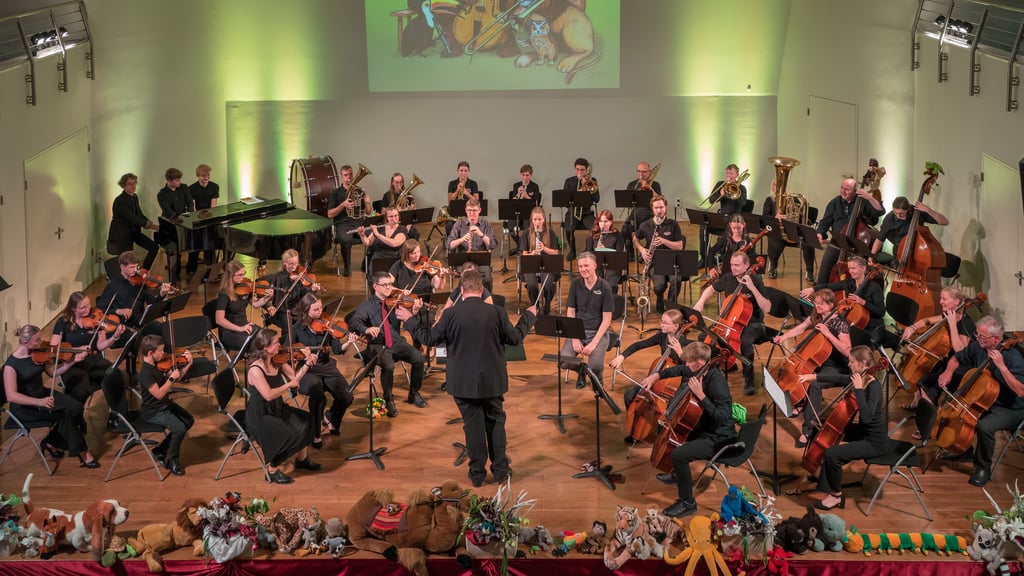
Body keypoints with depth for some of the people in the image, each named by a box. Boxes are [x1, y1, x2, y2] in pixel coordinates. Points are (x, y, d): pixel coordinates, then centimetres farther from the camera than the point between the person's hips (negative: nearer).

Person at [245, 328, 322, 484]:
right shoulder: (255, 369, -24)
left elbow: (294, 377, 8)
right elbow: (268, 395, -32)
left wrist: (307, 364, -7)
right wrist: (288, 385, -21)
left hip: (278, 410, 9)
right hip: (260, 417, -9)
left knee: (307, 421, 4)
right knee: (290, 435, -24)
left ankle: (302, 459, 23)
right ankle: (272, 470, -4)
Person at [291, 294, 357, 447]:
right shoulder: (297, 329, -5)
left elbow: (337, 349, -3)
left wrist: (349, 342, -22)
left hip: (326, 367, 3)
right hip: (306, 370, -3)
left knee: (346, 397, -15)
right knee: (318, 396, -33)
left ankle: (331, 419, 19)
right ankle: (315, 434, -11)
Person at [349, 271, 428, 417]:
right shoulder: (367, 305, -2)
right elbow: (353, 322, -17)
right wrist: (366, 329, -38)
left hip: (397, 342, 3)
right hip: (378, 345, -3)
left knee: (419, 359, -21)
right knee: (388, 366, -33)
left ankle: (414, 394, 5)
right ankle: (388, 400, -8)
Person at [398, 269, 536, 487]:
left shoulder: (451, 315, -13)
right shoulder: (497, 313, -11)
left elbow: (429, 338, -2)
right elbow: (515, 338, 1)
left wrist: (409, 319, 13)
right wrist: (529, 316, 18)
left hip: (464, 382, -1)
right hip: (492, 380, 1)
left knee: (473, 425, 10)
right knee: (496, 422, 16)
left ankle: (477, 473, 16)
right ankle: (501, 469, 20)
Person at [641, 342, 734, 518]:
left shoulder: (716, 381, -29)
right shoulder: (697, 372, -4)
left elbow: (722, 417, -36)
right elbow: (680, 370, 19)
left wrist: (701, 395, -36)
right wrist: (657, 375, 8)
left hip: (717, 438, -10)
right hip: (703, 427, 10)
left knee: (678, 454, -28)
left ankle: (688, 503, -9)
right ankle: (677, 474, 44)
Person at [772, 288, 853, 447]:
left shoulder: (840, 323, -17)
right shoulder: (815, 317, 4)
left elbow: (847, 351, -26)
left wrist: (828, 334, -32)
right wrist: (784, 336, -12)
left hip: (836, 368, -8)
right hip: (818, 361, 8)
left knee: (812, 383, -33)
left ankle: (808, 430, -31)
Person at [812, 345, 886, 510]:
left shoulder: (874, 387, -27)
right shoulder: (858, 379, -2)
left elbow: (866, 417, -41)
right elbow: (838, 378, 18)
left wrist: (858, 389, -37)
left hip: (874, 441, -10)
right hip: (862, 431, 10)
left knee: (831, 453, -24)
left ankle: (836, 495, -3)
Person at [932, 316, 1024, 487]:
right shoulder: (977, 347, -5)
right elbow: (956, 359, 15)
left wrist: (1001, 366, -38)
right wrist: (949, 372, -6)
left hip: (1010, 410, -7)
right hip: (983, 401, 7)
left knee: (984, 426, -33)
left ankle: (983, 468, -8)